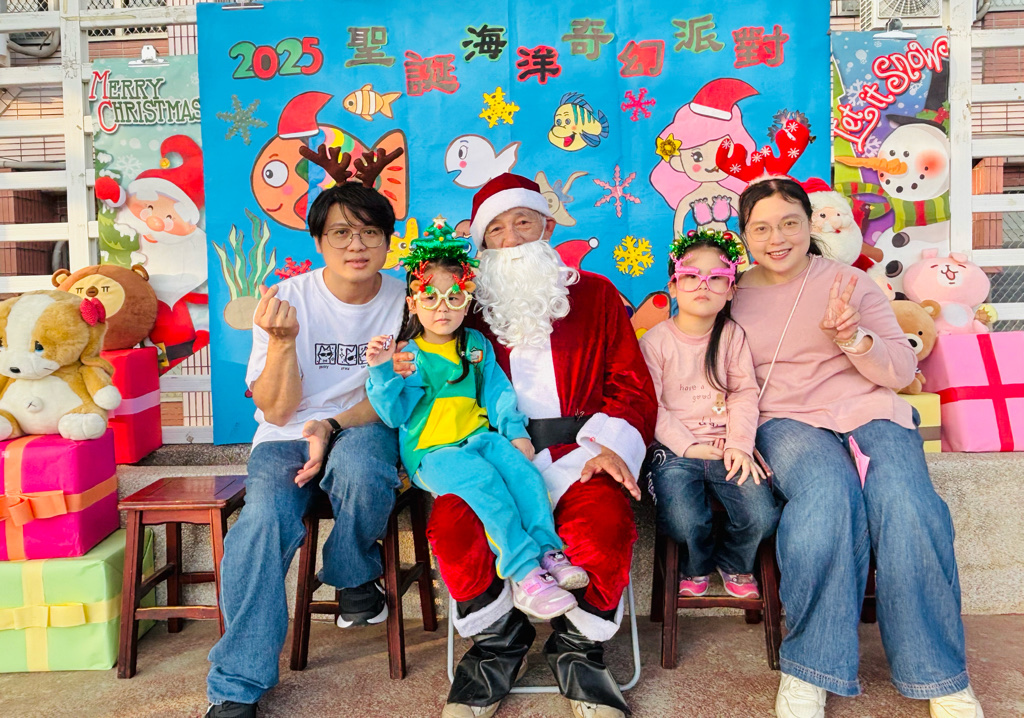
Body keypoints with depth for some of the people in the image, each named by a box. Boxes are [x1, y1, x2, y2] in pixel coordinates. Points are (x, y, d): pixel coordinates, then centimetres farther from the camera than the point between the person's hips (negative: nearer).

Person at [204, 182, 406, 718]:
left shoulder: (402, 303, -2)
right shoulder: (288, 300, -6)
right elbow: (277, 411, -8)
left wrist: (331, 427, -20)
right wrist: (283, 338, -25)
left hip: (364, 428, 0)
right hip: (285, 436, 0)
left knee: (359, 469, -36)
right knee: (264, 517, -29)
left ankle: (355, 578, -4)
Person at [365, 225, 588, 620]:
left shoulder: (476, 345, 14)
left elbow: (497, 391, 16)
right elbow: (394, 413, -6)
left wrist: (515, 431, 3)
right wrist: (382, 371, -20)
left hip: (479, 436, 5)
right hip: (431, 451, -5)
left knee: (523, 470, -23)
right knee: (483, 483, -30)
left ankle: (548, 552, -21)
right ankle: (524, 573, -31)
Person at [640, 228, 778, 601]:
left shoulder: (732, 335, 8)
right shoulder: (655, 340, 1)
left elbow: (744, 394, 3)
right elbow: (651, 406, -4)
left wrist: (739, 444, -11)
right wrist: (688, 446, -12)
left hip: (726, 447, 3)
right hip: (675, 450, -2)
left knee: (761, 517, -17)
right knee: (684, 522, -25)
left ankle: (733, 563, 20)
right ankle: (696, 566, 14)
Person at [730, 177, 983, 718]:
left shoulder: (851, 283, 11)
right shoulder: (734, 298, 12)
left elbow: (902, 370, 7)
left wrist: (852, 337, -13)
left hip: (871, 411, 1)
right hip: (787, 421, -1)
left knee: (906, 507, -30)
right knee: (830, 495, -35)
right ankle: (808, 673, -22)